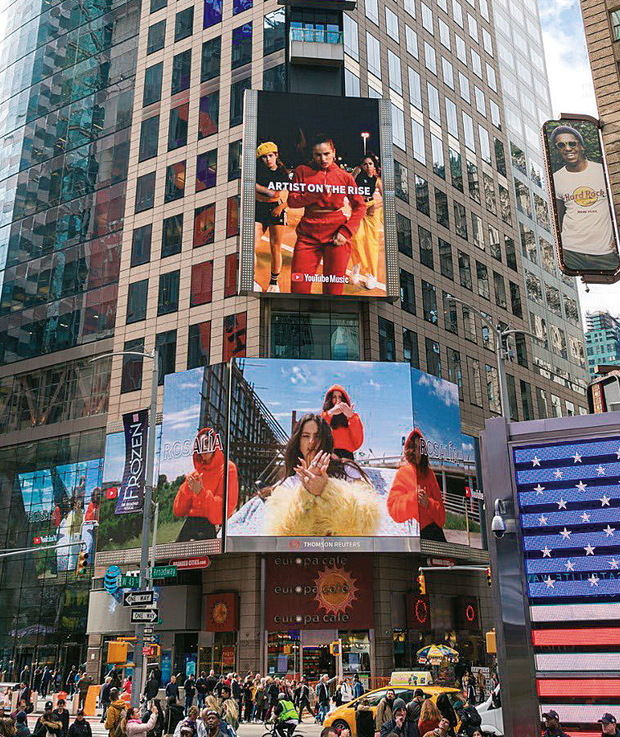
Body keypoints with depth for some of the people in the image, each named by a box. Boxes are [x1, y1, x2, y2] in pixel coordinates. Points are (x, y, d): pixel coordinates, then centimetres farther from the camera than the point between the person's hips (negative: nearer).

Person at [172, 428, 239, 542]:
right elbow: (178, 511, 13)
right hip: (189, 523, 6)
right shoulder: (195, 473, 17)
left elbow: (223, 509, -9)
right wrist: (187, 487, -2)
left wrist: (201, 492, -18)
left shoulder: (227, 469, 0)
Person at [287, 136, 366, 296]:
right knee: (299, 287, -3)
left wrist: (346, 232, -6)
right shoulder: (302, 171, 7)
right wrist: (316, 195, -13)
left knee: (333, 289, 2)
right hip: (309, 234, 1)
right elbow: (292, 200, 2)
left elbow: (359, 207, 7)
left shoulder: (344, 176, 5)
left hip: (337, 235, 0)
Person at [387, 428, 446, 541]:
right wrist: (413, 498, -14)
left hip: (431, 529, 3)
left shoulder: (429, 473, 18)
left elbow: (440, 509, 15)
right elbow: (393, 507, -1)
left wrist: (428, 503, -4)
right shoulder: (402, 473, 9)